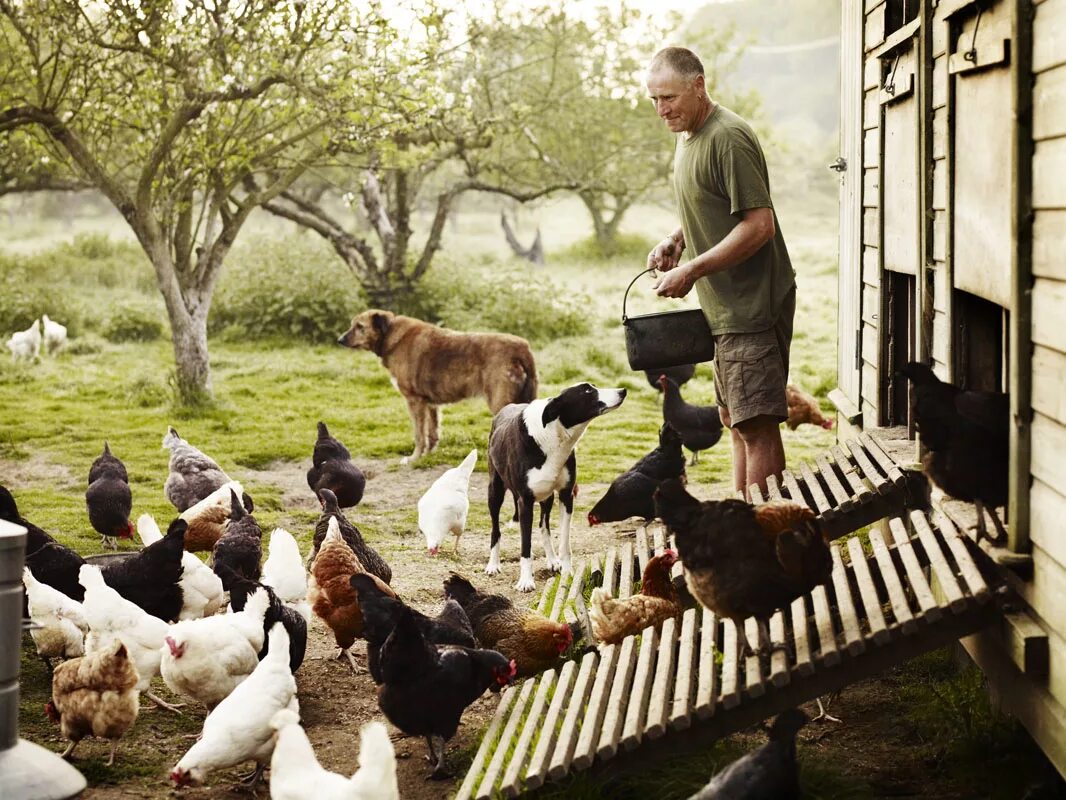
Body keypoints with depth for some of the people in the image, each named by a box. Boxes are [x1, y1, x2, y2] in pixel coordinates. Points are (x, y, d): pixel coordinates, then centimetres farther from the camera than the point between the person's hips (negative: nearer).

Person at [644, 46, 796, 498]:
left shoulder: (728, 138, -19)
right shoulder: (688, 135, 12)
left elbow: (759, 224, -22)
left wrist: (693, 270, -22)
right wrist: (676, 240, 7)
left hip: (753, 304, -10)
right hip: (725, 308, 10)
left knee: (757, 424, -9)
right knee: (735, 420, 16)